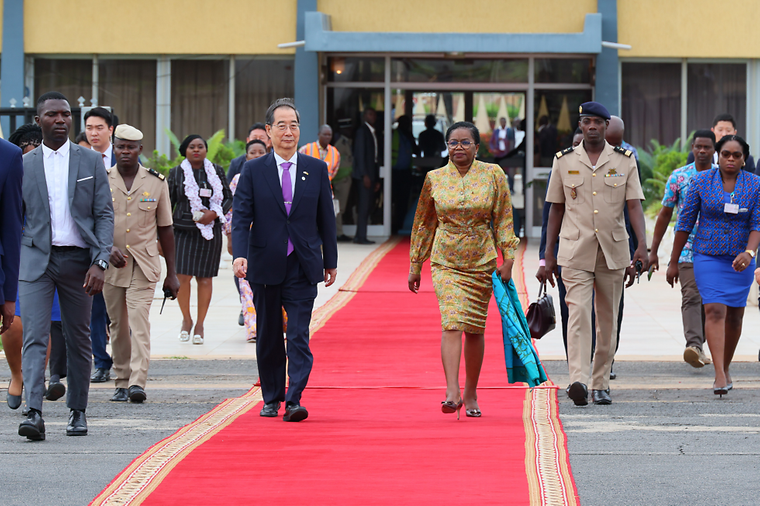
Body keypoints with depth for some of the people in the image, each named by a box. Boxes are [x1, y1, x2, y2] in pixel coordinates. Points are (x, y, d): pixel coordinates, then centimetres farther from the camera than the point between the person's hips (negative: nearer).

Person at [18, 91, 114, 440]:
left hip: (78, 259, 1)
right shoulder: (23, 165, 6)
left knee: (78, 340, 8)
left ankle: (78, 411, 21)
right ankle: (34, 414, -21)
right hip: (36, 259, -1)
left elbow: (104, 215, 2)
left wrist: (100, 262, -9)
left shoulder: (91, 162, 5)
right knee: (34, 337, -13)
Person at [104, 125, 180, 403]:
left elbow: (165, 229, 9)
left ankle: (137, 383, -22)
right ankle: (122, 383, 16)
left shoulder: (156, 182, 5)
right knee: (117, 325, 7)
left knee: (139, 322, -14)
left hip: (144, 265, -1)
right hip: (111, 265, 1)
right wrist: (108, 247, -22)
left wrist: (172, 273, 9)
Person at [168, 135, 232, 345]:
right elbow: (167, 204, 7)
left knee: (205, 277, 1)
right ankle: (186, 319, 13)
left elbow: (228, 198, 11)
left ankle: (200, 324, 12)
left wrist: (214, 213, -8)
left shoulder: (216, 172, 8)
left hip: (209, 231, 1)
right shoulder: (176, 173, 5)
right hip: (183, 231, -1)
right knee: (182, 275, -9)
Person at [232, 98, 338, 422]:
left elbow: (326, 218, 10)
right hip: (265, 265, 1)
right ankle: (271, 399, 21)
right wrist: (240, 255, -19)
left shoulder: (316, 169, 5)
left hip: (303, 267, 0)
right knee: (268, 336, 10)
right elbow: (241, 217, -5)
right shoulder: (253, 171, 2)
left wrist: (331, 261, 10)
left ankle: (294, 400, -13)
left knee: (299, 335, -9)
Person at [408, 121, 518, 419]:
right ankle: (452, 393, -25)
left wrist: (507, 259, -3)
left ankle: (470, 393, 22)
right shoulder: (434, 179, 3)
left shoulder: (493, 175, 1)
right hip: (445, 261, -1)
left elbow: (504, 219, 3)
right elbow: (424, 223, 12)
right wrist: (415, 265, 12)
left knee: (474, 329, 7)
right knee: (451, 323, -17)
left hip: (481, 262, 1)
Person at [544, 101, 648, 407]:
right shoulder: (564, 161, 6)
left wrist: (642, 245, -14)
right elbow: (556, 209, 11)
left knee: (608, 320, 7)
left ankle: (601, 384, 17)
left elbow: (634, 205, -1)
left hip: (614, 250, 1)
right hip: (575, 250, -1)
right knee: (578, 313, -17)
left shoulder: (625, 161, 5)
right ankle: (578, 380, -28)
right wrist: (549, 254, 9)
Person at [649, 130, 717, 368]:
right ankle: (694, 345, -27)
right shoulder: (678, 177, 2)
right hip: (687, 249, -2)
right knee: (691, 297, -15)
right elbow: (665, 215, 8)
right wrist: (653, 250, 6)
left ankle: (699, 344, 24)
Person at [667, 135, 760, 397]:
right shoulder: (701, 181, -1)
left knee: (734, 315, 8)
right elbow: (685, 223, 3)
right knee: (715, 311, -15)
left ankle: (725, 368, 27)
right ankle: (719, 375, -22)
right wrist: (673, 262, 4)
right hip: (708, 257, -2)